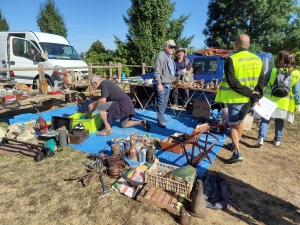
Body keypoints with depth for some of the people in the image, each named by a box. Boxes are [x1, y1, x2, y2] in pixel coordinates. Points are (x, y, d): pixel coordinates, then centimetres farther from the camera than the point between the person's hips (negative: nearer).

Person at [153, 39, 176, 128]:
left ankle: (162, 118, 28)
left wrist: (170, 82, 22)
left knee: (165, 102, 16)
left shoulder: (170, 57, 16)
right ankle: (160, 121, -1)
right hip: (161, 84, -9)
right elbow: (157, 71, -21)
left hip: (168, 84, 10)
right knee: (160, 102, -7)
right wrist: (159, 83, -26)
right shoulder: (161, 56, -14)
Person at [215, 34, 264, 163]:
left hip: (235, 98, -6)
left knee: (233, 125, 3)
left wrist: (249, 93, -14)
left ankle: (237, 153, -3)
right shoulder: (257, 59, 5)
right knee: (239, 122, 22)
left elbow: (232, 82, -20)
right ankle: (235, 144, 37)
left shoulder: (231, 60, -13)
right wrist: (256, 98, -3)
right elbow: (261, 81, 1)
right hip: (249, 99, 6)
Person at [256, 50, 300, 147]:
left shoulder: (272, 70, -3)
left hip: (269, 100, -1)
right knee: (279, 121, 15)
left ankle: (261, 137, -12)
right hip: (284, 103, 1)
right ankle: (277, 140, 25)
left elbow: (263, 83, 4)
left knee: (265, 119, 3)